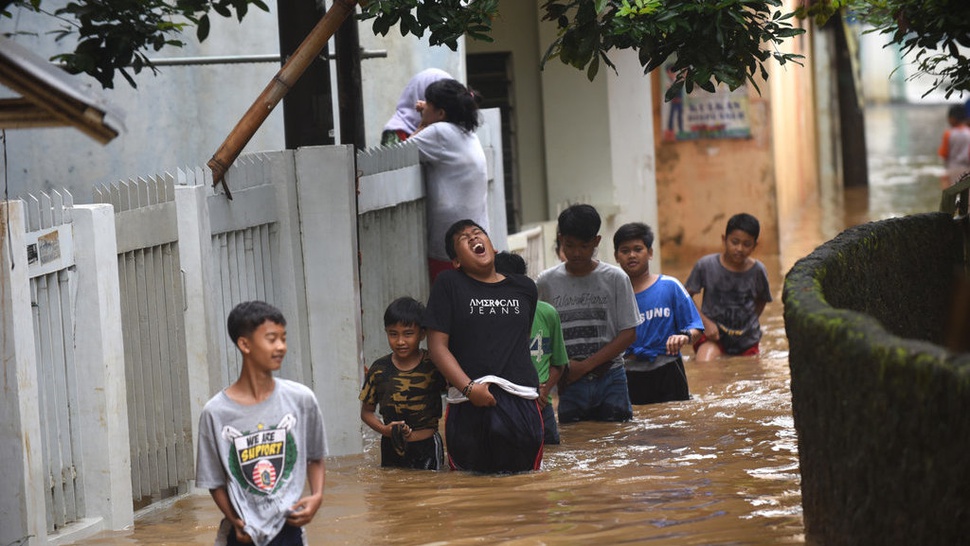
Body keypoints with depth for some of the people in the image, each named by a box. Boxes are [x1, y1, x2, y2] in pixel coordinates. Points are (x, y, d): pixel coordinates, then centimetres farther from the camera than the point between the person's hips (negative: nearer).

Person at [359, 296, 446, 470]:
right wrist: (384, 429, -8)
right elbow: (366, 411, 9)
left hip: (427, 449, -2)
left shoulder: (434, 366, -5)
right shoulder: (379, 369, 2)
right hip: (392, 448, 2)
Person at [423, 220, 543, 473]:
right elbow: (437, 345, -1)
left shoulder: (524, 288, 15)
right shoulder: (449, 284, 5)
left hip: (521, 403, 3)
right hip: (468, 403, -2)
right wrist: (468, 388, -12)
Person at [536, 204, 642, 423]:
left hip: (610, 380, -1)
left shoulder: (615, 278, 1)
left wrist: (586, 365, -8)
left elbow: (629, 333, 0)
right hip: (570, 385, 1)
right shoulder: (547, 282, 5)